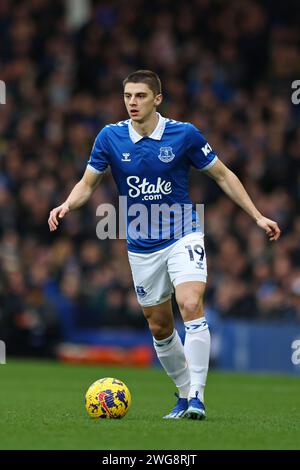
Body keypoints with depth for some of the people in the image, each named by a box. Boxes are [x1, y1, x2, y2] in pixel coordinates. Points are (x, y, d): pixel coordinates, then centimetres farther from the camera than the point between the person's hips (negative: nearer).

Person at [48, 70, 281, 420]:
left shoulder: (185, 134, -10)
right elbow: (88, 183, 4)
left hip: (183, 236, -3)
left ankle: (196, 395, -20)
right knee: (160, 327, 9)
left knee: (191, 306, -24)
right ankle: (183, 393, 27)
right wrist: (66, 205, -17)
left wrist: (257, 215, -2)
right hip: (142, 247, 3)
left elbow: (223, 175, 1)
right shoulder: (110, 137, -5)